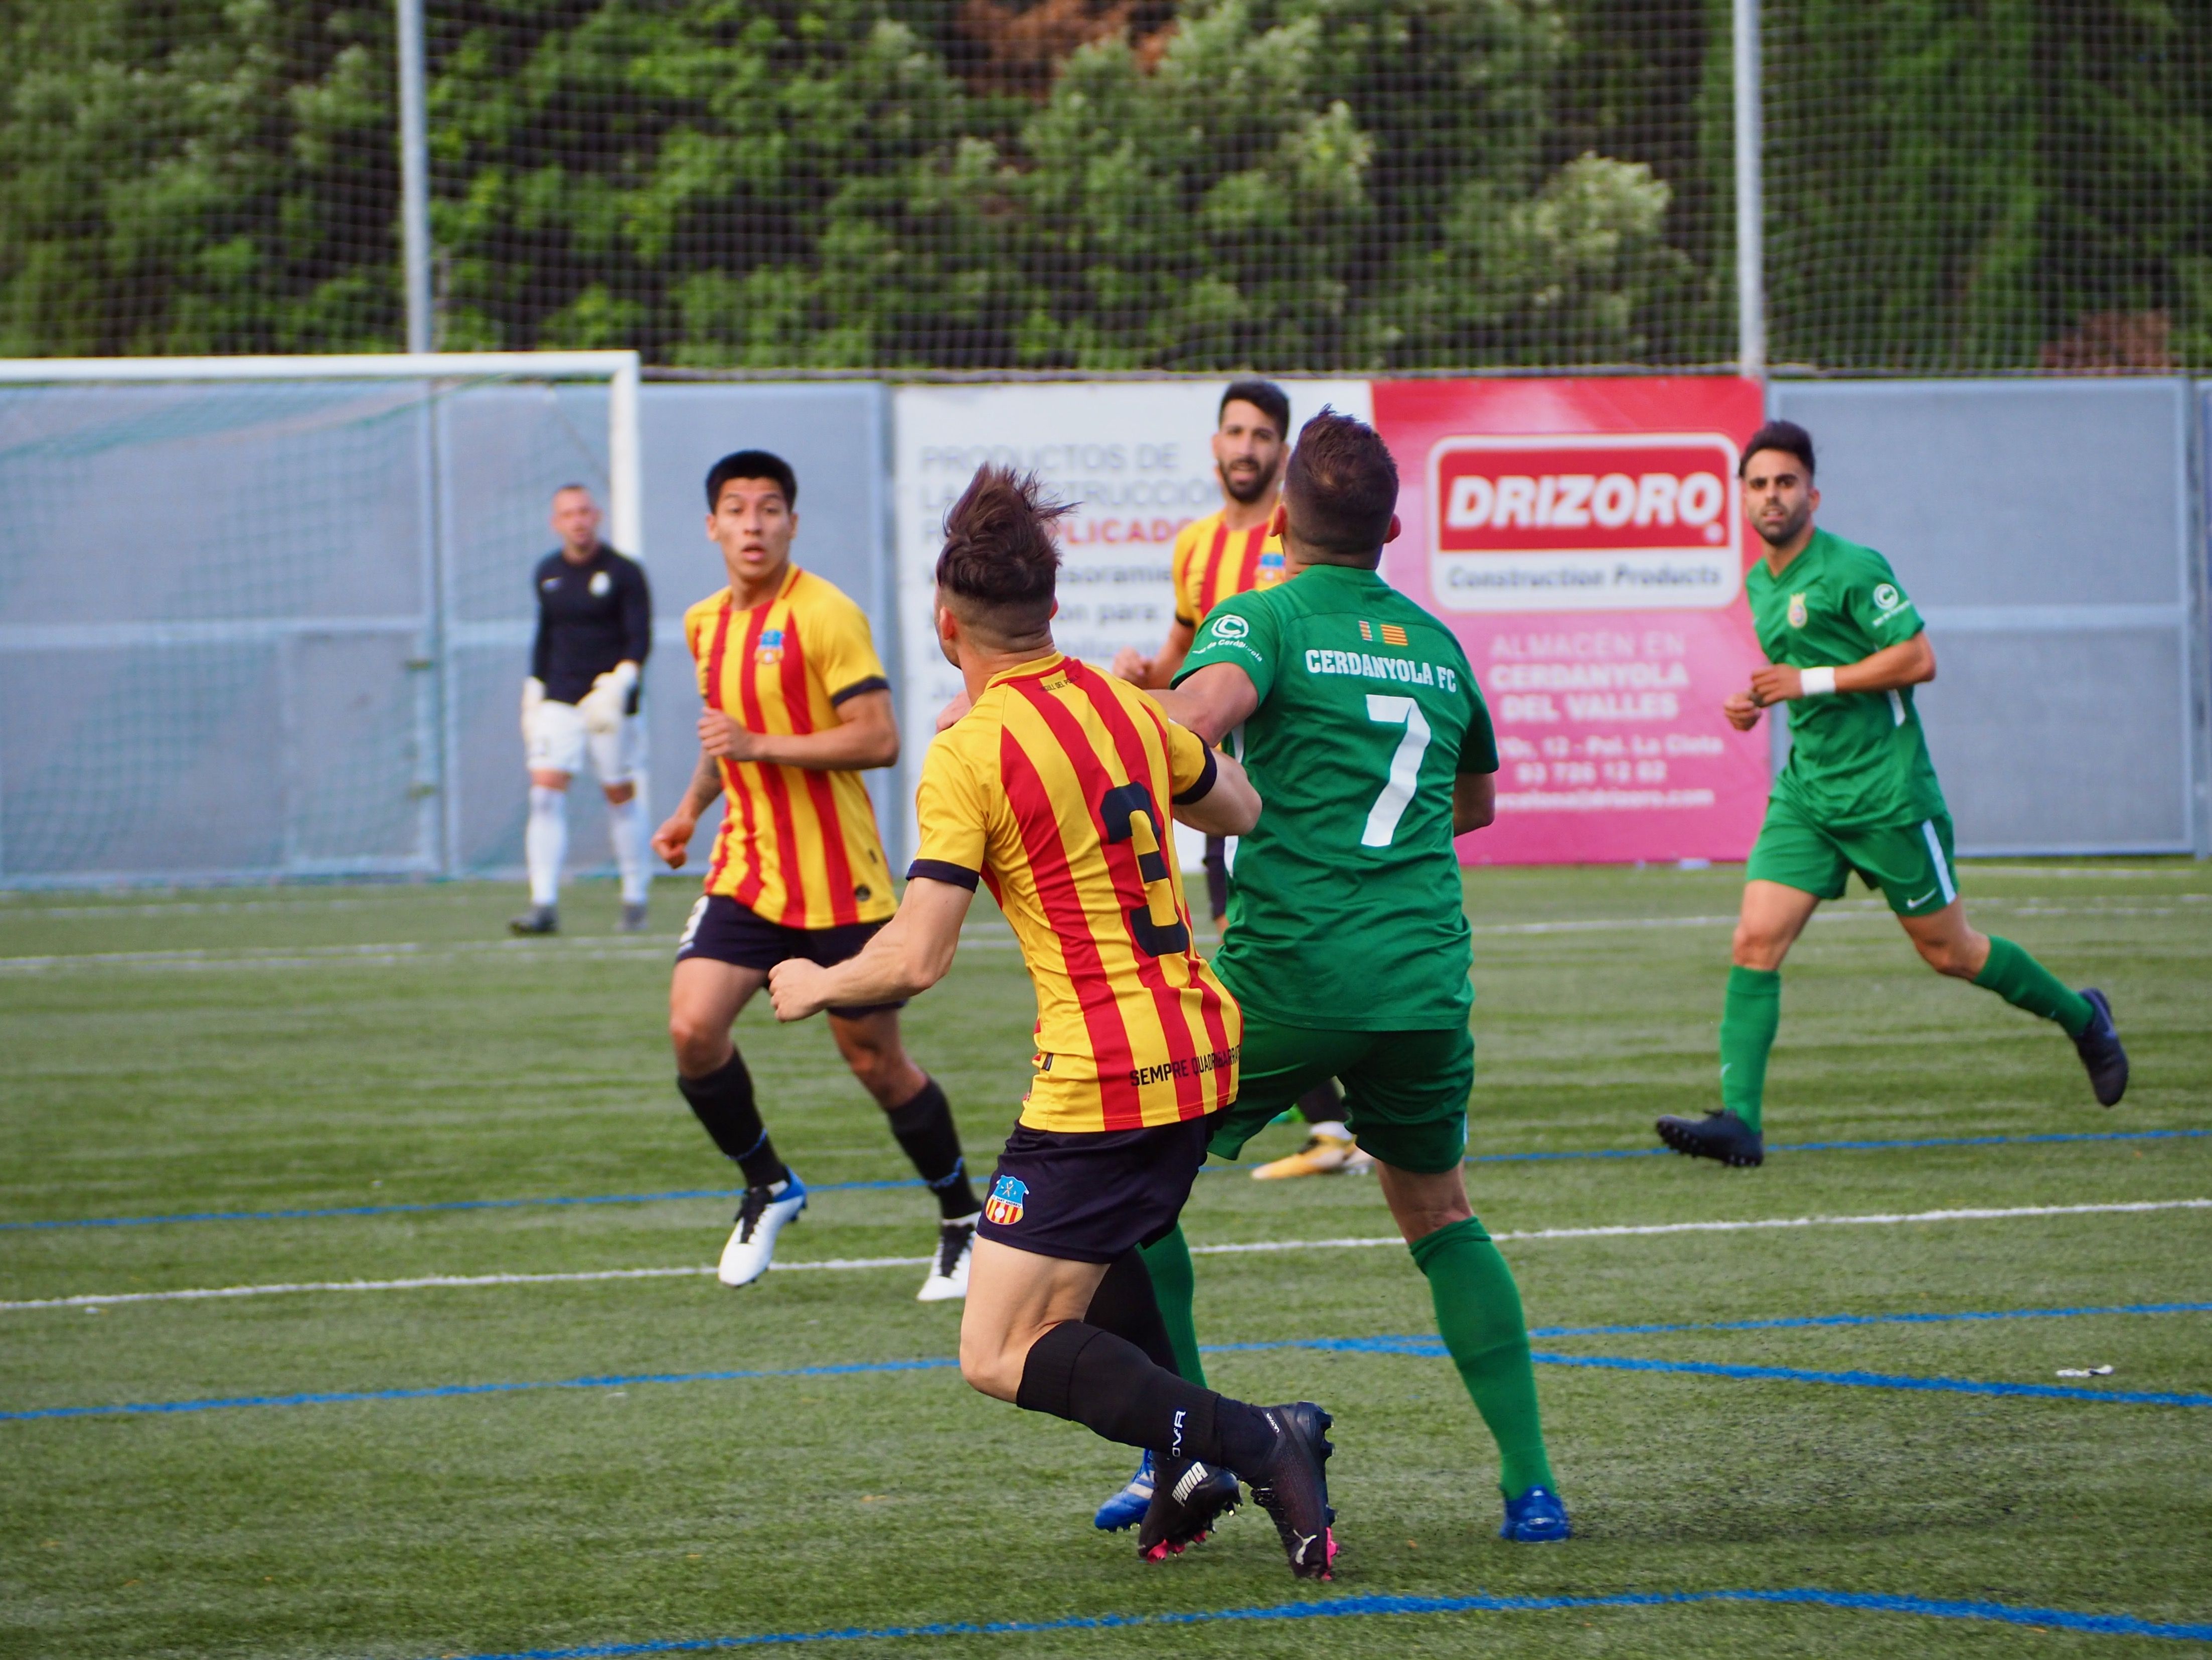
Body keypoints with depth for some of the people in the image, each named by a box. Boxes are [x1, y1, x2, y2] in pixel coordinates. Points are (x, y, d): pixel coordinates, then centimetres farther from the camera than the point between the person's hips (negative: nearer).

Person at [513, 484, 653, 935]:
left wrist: (619, 684, -24)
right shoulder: (547, 574, 9)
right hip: (558, 703, 3)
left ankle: (636, 896, 21)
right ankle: (544, 905, -14)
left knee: (621, 796, 5)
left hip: (610, 702, -3)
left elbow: (640, 639, -10)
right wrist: (533, 692, 17)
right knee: (545, 792, -11)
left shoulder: (624, 573, -5)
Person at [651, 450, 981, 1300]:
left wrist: (762, 747, -24)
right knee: (693, 1028, -14)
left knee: (875, 1058, 3)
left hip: (839, 882, -5)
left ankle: (963, 1221, 22)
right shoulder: (706, 624, 10)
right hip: (746, 872, 6)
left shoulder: (825, 616, -12)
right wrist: (692, 807, 21)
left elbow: (879, 739, -19)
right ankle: (767, 1189, 9)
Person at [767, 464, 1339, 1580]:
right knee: (1098, 1247, 35)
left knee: (1000, 1355, -4)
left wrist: (816, 985, 4)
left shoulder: (968, 755, -13)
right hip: (1201, 1054, 8)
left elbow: (913, 961, -16)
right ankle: (1193, 1462, 22)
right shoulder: (1123, 705, 7)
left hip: (1102, 1082, -8)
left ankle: (1255, 1442, -18)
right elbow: (1238, 809, 24)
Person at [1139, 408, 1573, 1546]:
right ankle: (1530, 1483, 9)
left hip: (1289, 973, -5)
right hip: (1426, 979, 5)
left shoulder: (1267, 618, -1)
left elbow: (1205, 705, -25)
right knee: (1439, 1216, 19)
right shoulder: (1437, 644, 16)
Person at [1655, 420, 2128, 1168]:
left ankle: (2081, 1018, 30)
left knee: (1949, 952, 6)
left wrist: (1812, 681, -20)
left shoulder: (1853, 569, -14)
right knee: (1755, 942, -10)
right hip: (1807, 791, 6)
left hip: (1887, 792, -6)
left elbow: (1918, 659, -17)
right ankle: (1739, 1121, -14)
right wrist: (1759, 701, 7)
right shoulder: (1759, 583, 11)